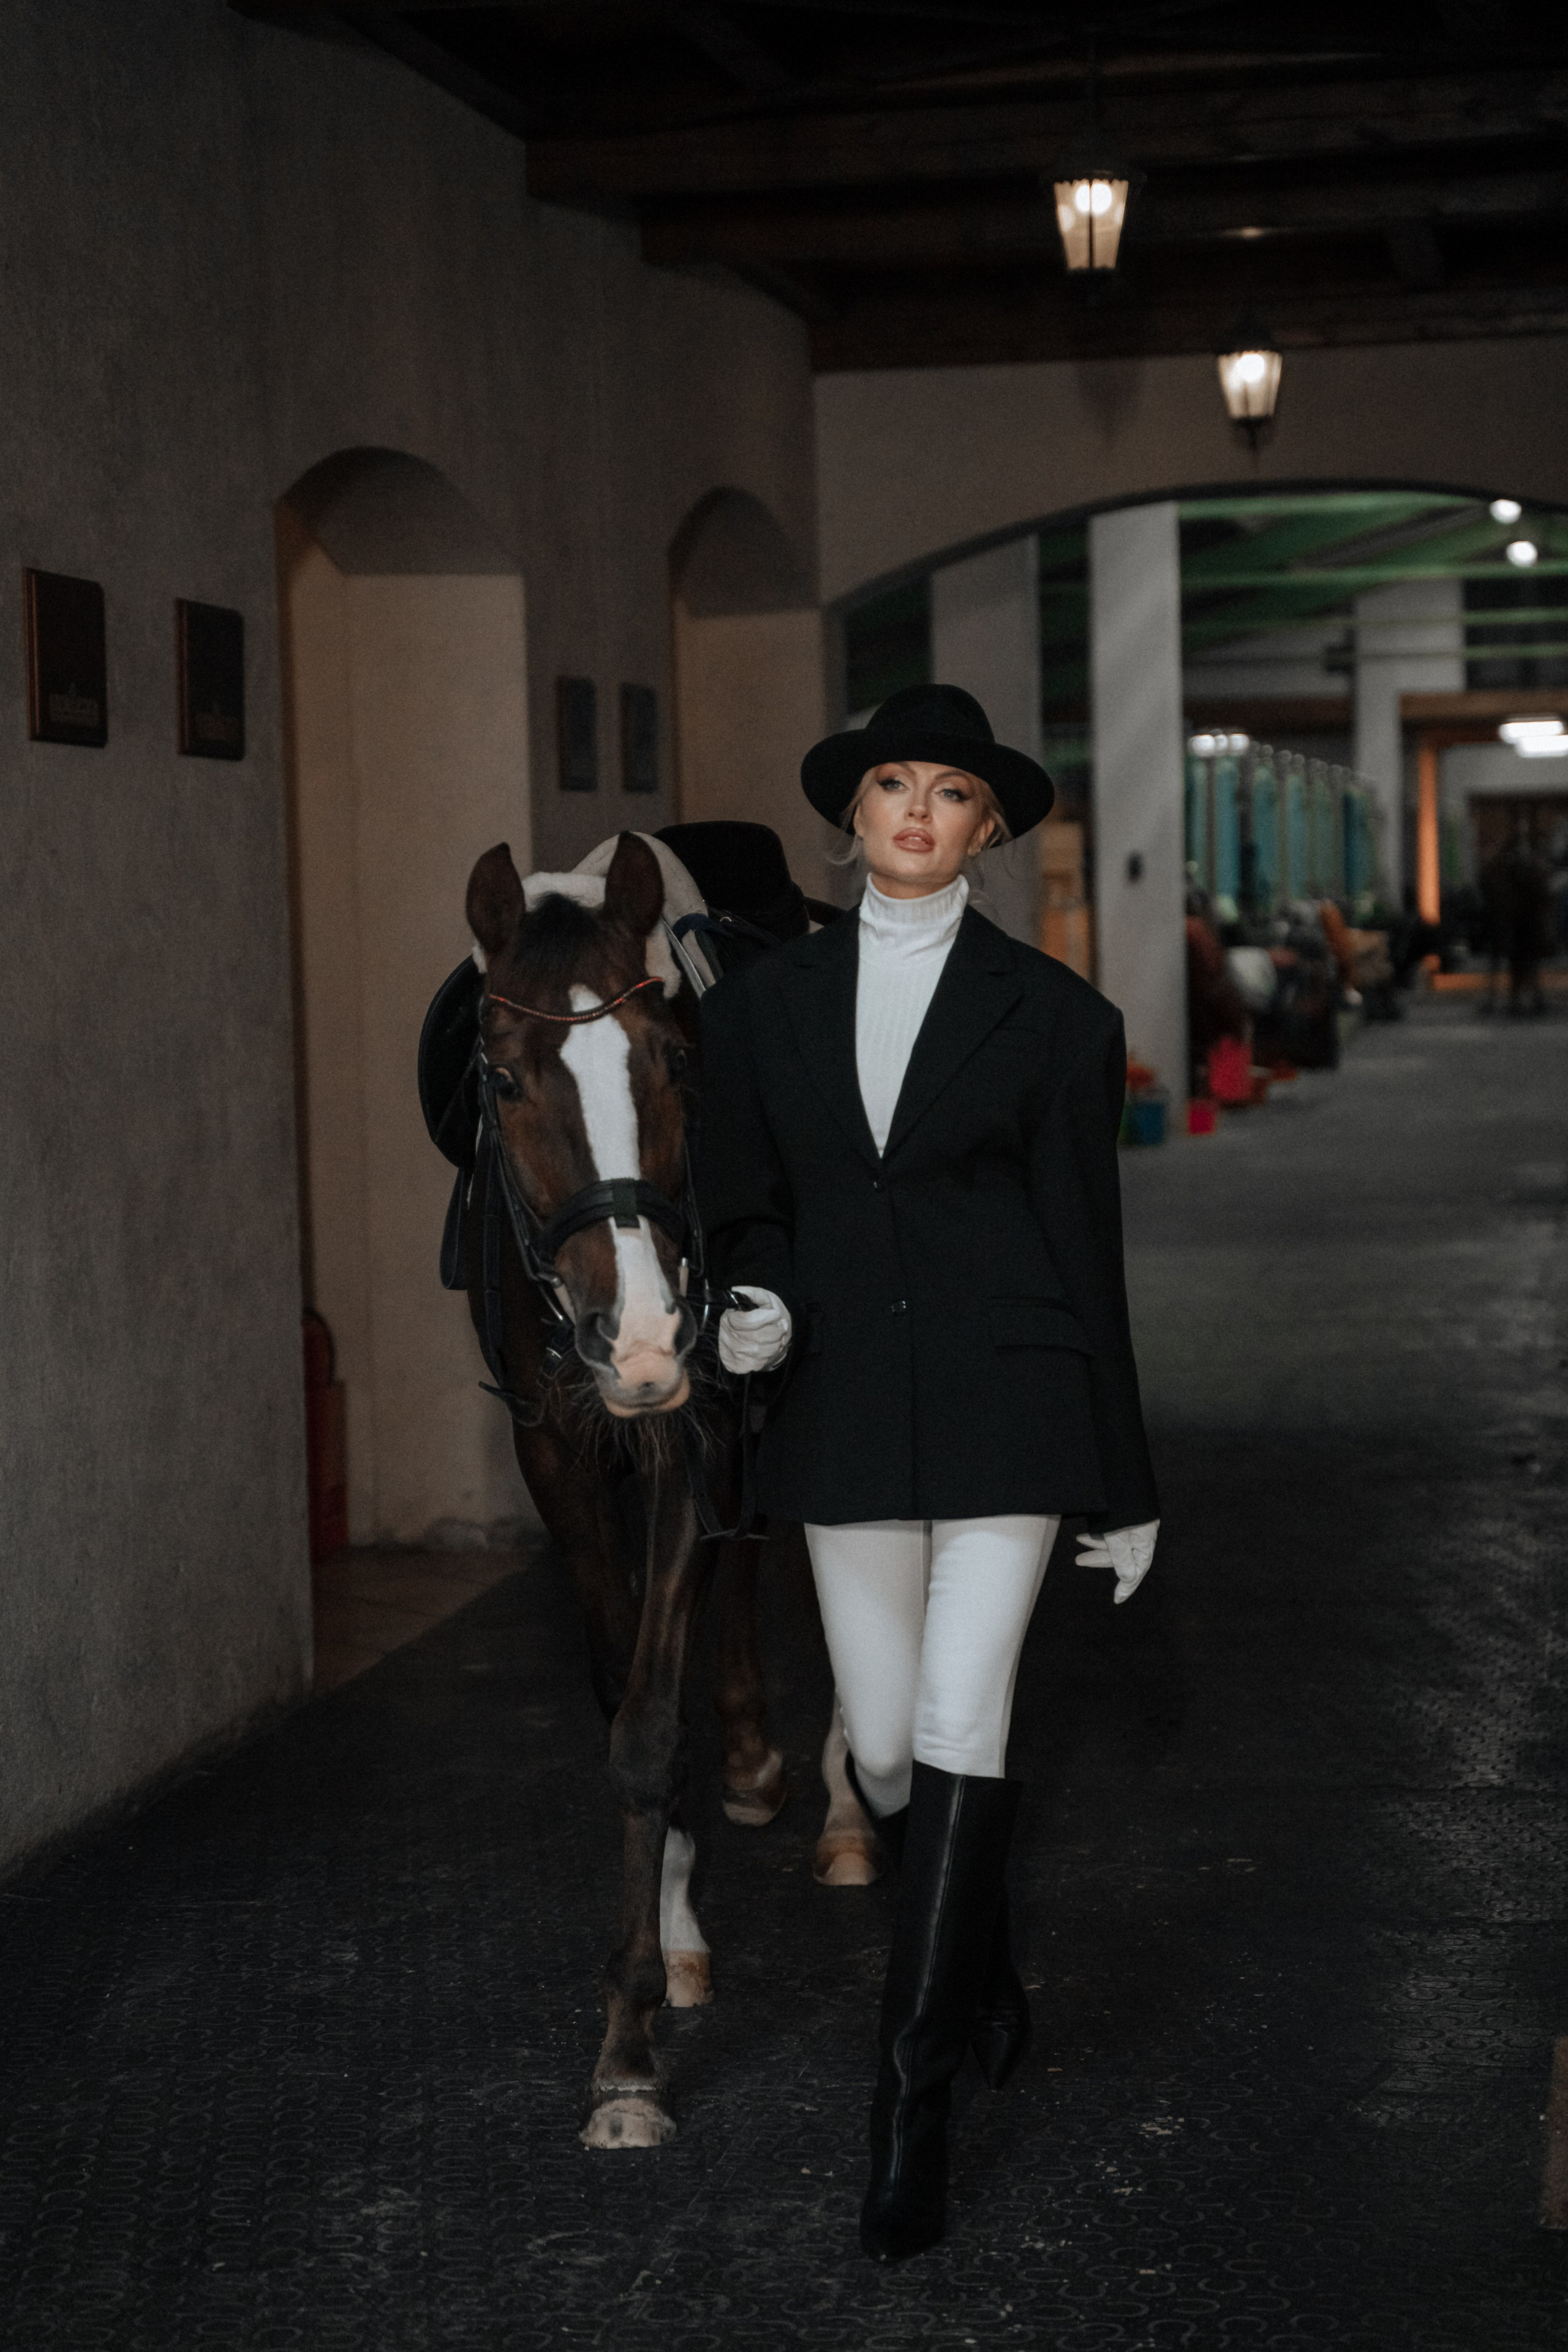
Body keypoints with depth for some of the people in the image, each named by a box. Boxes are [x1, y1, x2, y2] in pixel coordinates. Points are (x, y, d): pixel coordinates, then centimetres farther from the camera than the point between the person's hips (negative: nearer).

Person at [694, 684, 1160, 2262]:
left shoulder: (1050, 1013, 0)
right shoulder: (766, 1004, 7)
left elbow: (1085, 1243, 2)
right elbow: (745, 1205, 13)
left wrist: (1123, 1483, 4)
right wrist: (759, 1304, -12)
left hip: (1002, 1404, -3)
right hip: (845, 1408, 3)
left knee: (961, 1732, -12)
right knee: (883, 1749, 9)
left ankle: (915, 2099, -5)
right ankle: (982, 1970, 37)